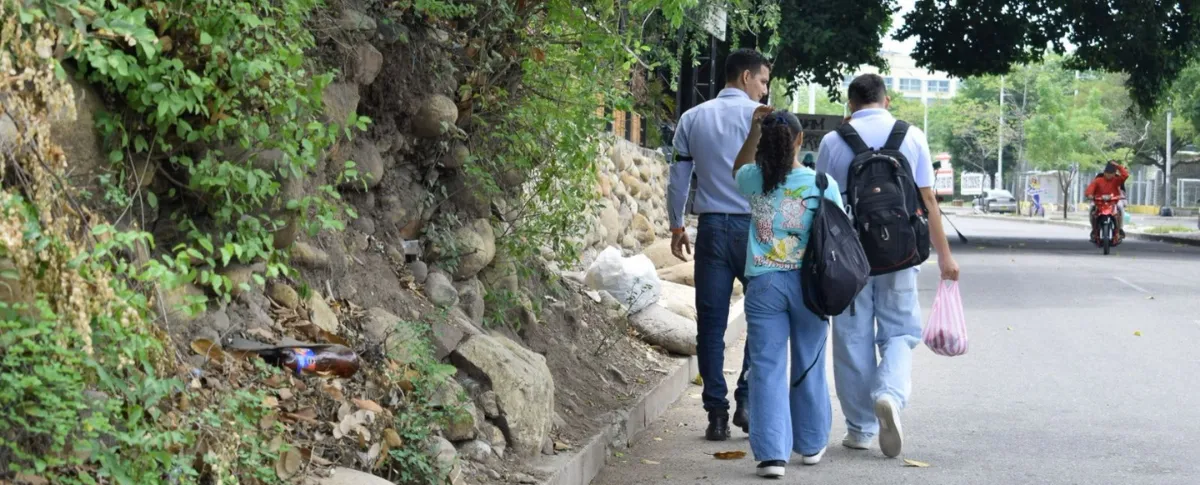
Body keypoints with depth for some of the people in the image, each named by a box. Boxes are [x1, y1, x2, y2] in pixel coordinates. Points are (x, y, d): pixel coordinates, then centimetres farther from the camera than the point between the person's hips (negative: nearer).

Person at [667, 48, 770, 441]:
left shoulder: (692, 119, 10)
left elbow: (679, 177, 13)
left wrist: (677, 226, 22)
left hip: (712, 227, 3)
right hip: (754, 227, -3)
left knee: (711, 323, 4)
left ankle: (717, 413, 4)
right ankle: (748, 402, 1)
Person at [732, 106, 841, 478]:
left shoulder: (754, 180, -3)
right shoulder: (823, 184, -7)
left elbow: (738, 168, 23)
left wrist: (753, 131, 18)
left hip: (764, 284, 0)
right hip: (808, 282, 0)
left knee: (768, 368, 1)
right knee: (808, 367, 14)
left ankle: (771, 453, -7)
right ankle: (811, 444, 29)